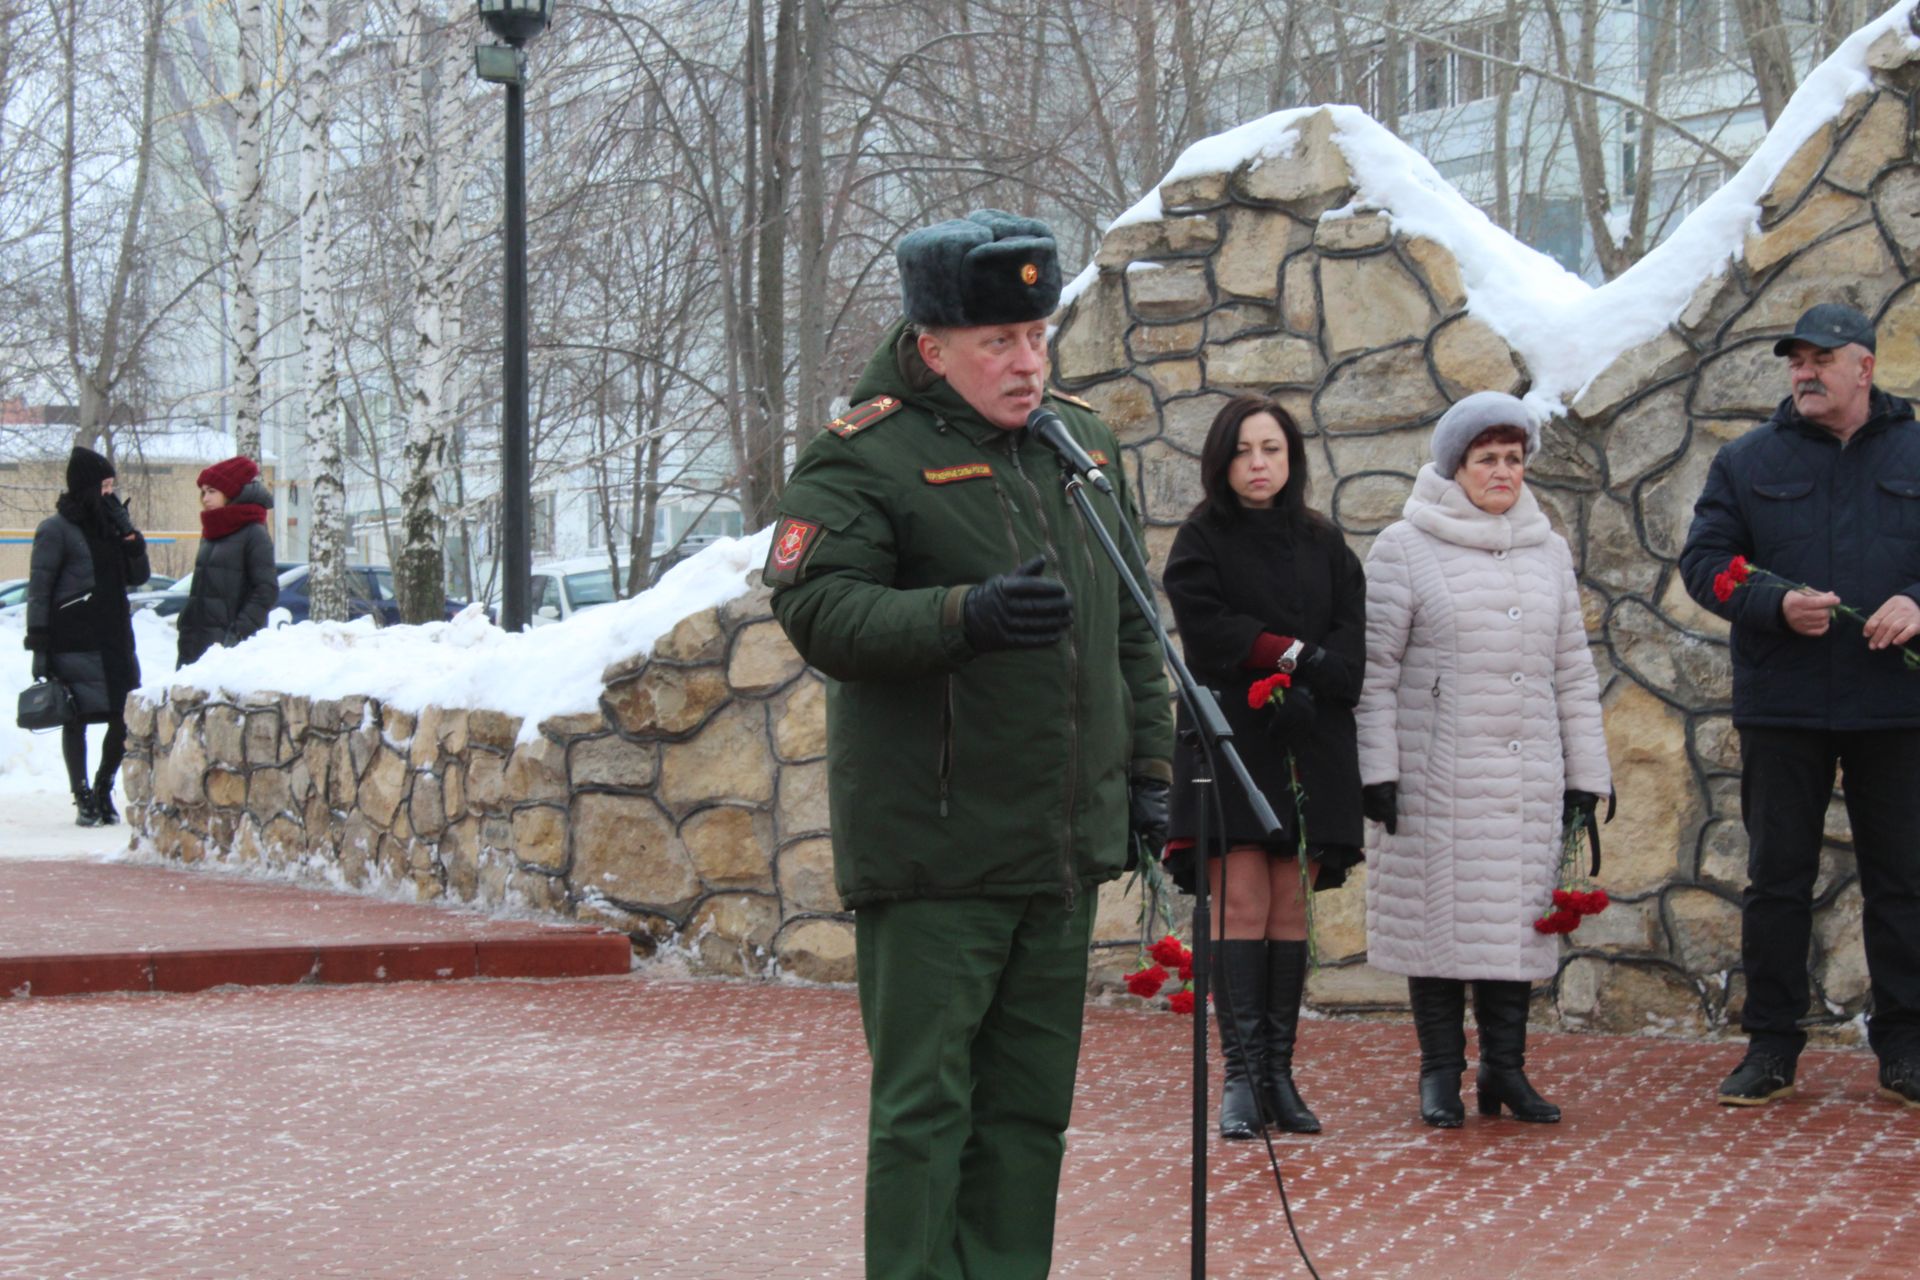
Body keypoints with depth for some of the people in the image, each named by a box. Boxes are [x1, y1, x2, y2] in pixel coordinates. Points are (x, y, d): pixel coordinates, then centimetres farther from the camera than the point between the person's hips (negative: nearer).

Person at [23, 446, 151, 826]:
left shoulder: (109, 523, 15)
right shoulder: (56, 529, -4)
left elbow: (137, 577, 16)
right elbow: (38, 590, -6)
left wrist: (133, 542, -3)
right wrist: (38, 645, -12)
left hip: (115, 638, 6)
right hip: (74, 642, -6)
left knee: (126, 717, 1)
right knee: (76, 719, 0)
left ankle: (104, 789, 18)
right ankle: (83, 799, 8)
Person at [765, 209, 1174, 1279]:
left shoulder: (1084, 444, 14)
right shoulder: (865, 457, -7)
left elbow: (1130, 627, 21)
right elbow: (816, 609, -19)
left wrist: (1149, 766, 16)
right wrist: (965, 615, -31)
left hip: (1065, 845, 7)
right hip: (933, 854, -6)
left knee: (1033, 1104, 12)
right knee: (925, 1103, -3)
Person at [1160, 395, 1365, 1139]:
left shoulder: (1322, 543, 14)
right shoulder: (1202, 540, 4)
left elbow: (1353, 640, 5)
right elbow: (1208, 630, -10)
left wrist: (1305, 687, -12)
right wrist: (1298, 654, -10)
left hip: (1306, 746, 3)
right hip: (1230, 739, -3)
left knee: (1289, 910, 1)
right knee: (1240, 904, -10)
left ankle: (1279, 1072, 4)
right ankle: (1240, 1077, -11)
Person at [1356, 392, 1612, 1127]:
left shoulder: (1548, 553, 13)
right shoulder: (1404, 548, -1)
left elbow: (1573, 674, 15)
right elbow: (1375, 666, -3)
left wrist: (1585, 776, 12)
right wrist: (1376, 767, -9)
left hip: (1526, 778, 4)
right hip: (1436, 777, -4)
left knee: (1519, 916, 4)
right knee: (1439, 913, -1)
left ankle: (1505, 1068, 14)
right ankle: (1441, 1072, 10)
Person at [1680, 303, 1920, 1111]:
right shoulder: (1748, 462, 6)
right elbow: (1703, 561, 2)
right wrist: (1776, 604, -15)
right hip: (1782, 709, 0)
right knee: (1777, 877, 5)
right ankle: (1771, 1047, 12)